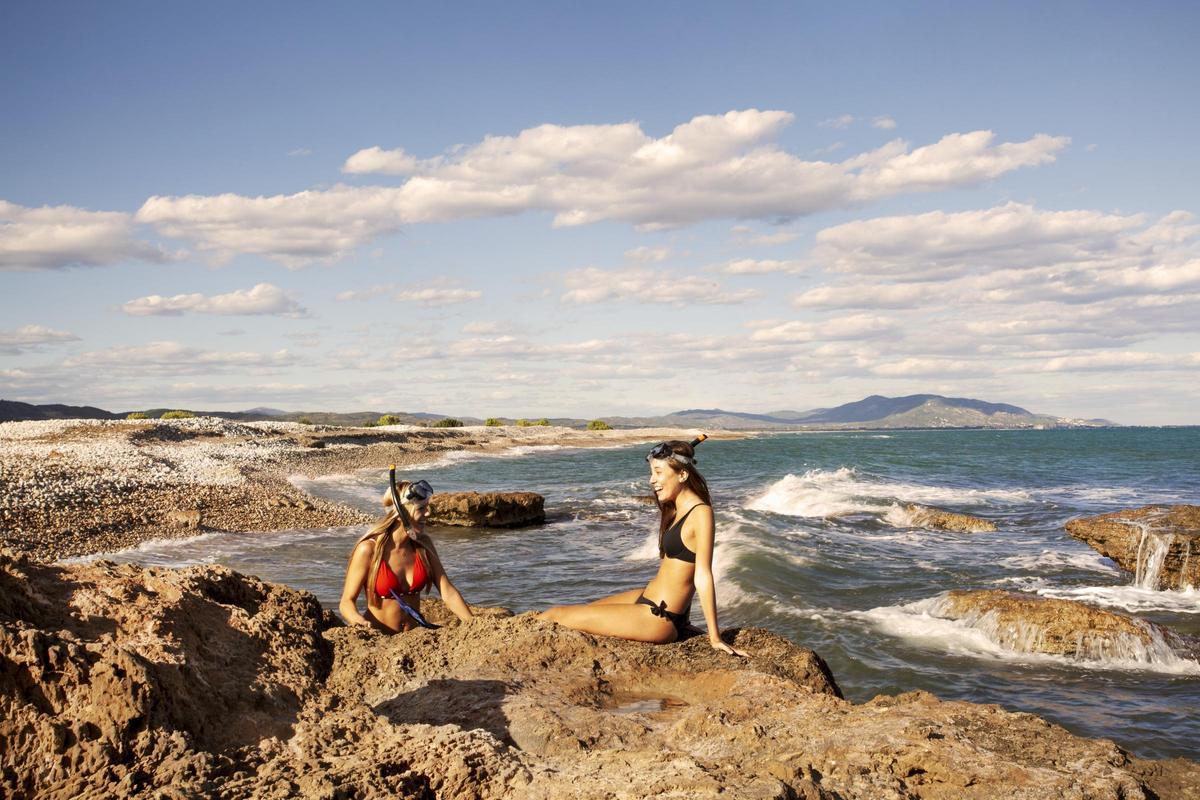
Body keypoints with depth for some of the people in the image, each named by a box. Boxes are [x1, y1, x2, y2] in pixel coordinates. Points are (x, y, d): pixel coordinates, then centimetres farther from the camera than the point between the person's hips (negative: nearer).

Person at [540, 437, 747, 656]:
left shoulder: (700, 513, -17)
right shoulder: (676, 510, 12)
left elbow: (703, 576, -18)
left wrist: (714, 638, -17)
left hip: (658, 619, -9)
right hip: (647, 598, 9)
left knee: (553, 617, -4)